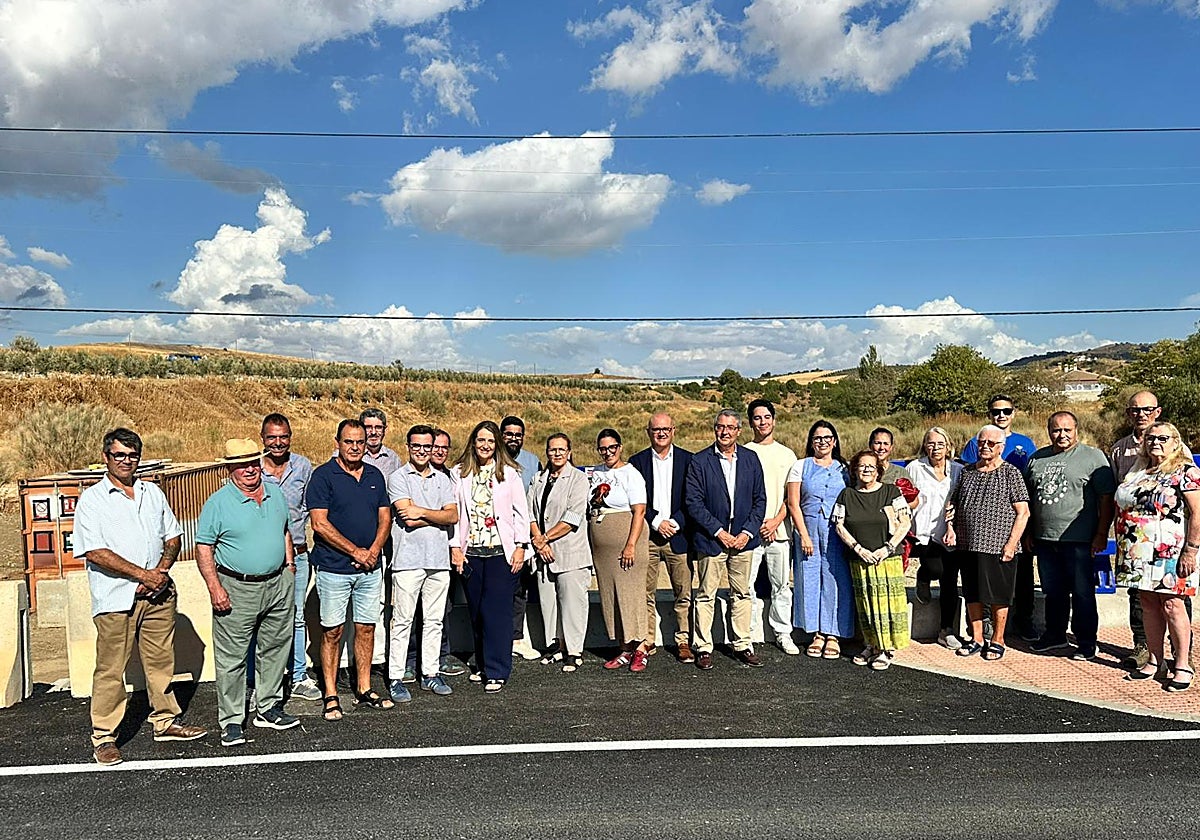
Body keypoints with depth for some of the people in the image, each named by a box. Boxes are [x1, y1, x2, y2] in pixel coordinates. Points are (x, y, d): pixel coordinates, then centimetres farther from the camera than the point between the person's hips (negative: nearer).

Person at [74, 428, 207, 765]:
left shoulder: (153, 493, 11)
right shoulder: (91, 500, -4)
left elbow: (172, 537, 12)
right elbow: (95, 552, -12)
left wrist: (161, 571, -6)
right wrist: (143, 574, -15)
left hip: (158, 595, 4)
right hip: (116, 598, -4)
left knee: (161, 661, 13)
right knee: (111, 669, 2)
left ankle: (166, 721, 26)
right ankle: (103, 737, 15)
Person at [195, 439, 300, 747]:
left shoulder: (275, 493, 8)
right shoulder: (218, 503, -9)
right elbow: (203, 548, -8)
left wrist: (290, 565, 13)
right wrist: (215, 588, -15)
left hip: (278, 584, 5)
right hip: (237, 589, -5)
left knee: (275, 649, 14)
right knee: (232, 658, 1)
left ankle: (268, 709, 28)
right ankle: (231, 722, 13)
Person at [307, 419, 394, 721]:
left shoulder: (375, 475, 10)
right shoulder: (323, 476, -7)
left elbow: (385, 517, 11)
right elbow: (320, 524, -13)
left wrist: (374, 550, -6)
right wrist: (356, 552, -13)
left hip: (371, 567, 5)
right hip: (334, 568, -5)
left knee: (366, 628, 11)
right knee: (332, 631, 2)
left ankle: (364, 689, 22)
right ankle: (330, 696, 13)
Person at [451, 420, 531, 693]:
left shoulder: (509, 473, 2)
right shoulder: (459, 473, 7)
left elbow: (521, 513, 2)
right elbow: (455, 512, 7)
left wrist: (520, 547, -4)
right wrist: (455, 546, 0)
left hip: (501, 552, -3)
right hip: (471, 552, 3)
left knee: (497, 610, -6)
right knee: (476, 611, 9)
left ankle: (497, 672, 1)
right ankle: (483, 665, 23)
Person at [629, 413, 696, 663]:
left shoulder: (687, 460, 5)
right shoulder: (637, 461, 6)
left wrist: (675, 523, -10)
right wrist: (656, 522, -8)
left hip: (678, 535, 0)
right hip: (646, 535, 0)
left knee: (683, 593, 3)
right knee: (646, 593, 5)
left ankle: (683, 641, 13)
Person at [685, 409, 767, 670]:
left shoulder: (750, 459, 6)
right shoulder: (700, 461, -4)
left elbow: (760, 500, 6)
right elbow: (693, 502, -8)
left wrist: (747, 532, -5)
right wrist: (719, 532, -13)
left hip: (743, 538, 3)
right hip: (710, 539, -3)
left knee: (742, 594, 12)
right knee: (706, 595, 3)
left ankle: (742, 645, 23)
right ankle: (704, 648, 13)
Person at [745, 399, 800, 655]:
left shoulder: (787, 455, 11)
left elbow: (791, 497, 8)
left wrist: (776, 521, -6)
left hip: (779, 530, 2)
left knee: (782, 585, 7)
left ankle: (783, 633, 18)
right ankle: (746, 633, 8)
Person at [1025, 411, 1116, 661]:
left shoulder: (1093, 457, -2)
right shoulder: (1037, 458, 12)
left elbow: (1106, 498, -6)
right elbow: (1028, 498, 18)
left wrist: (1101, 534, -10)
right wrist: (1029, 533, 16)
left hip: (1079, 540, -5)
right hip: (1044, 538, 5)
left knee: (1082, 593, 2)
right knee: (1053, 591, 15)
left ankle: (1086, 642, 14)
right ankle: (1055, 635, 29)